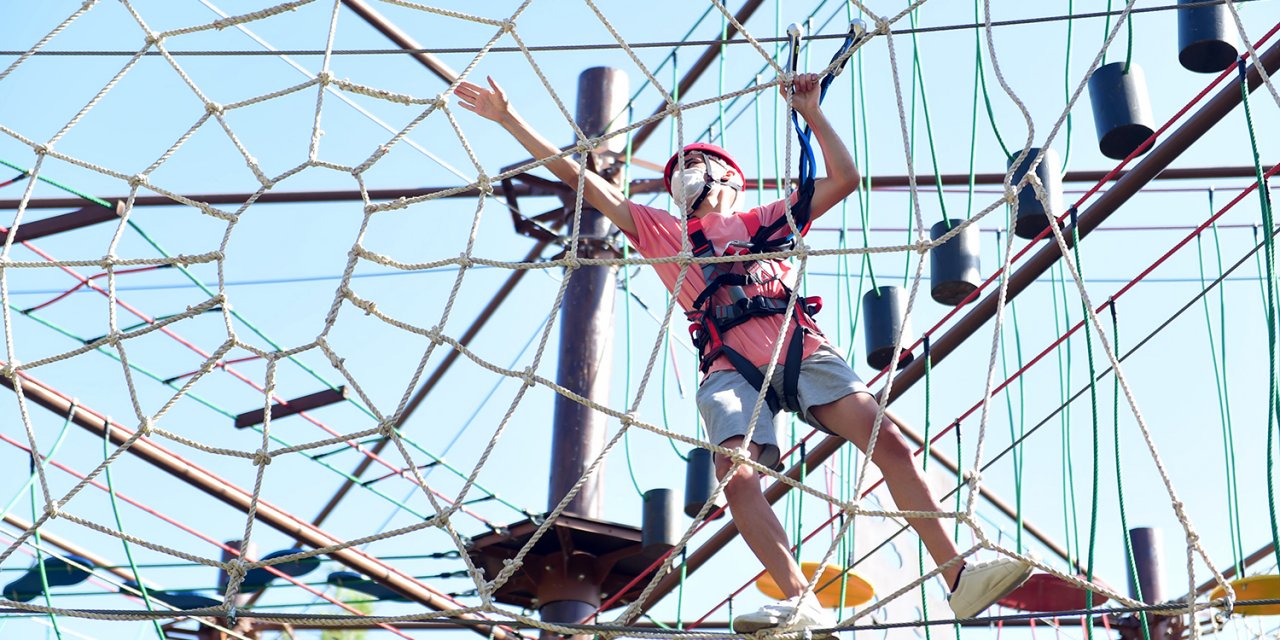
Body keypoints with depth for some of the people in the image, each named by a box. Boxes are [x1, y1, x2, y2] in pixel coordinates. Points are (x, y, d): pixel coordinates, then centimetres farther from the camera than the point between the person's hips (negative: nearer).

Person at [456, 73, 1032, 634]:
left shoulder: (767, 220, 32)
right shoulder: (662, 232, 29)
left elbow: (844, 179, 27)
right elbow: (576, 175, 27)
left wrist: (811, 113, 22)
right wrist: (508, 118, 24)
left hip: (802, 350, 1)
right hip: (732, 367, -1)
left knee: (889, 442, -18)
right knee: (736, 476, -29)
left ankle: (958, 577, -22)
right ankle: (799, 600, -35)